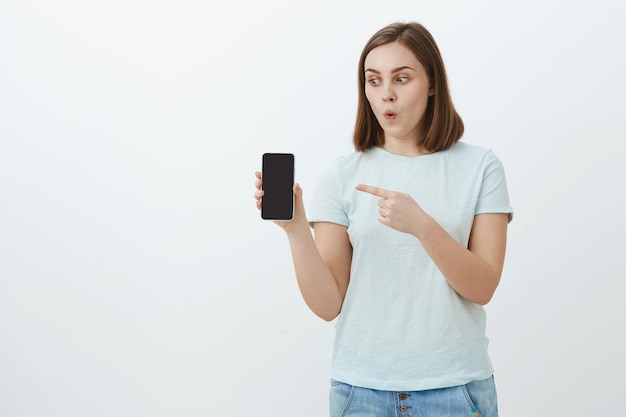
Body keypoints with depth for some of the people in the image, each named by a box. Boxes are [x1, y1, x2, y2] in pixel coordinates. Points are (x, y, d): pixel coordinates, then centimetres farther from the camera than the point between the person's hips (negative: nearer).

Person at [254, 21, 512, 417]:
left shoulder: (479, 166, -3)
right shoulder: (342, 175, -2)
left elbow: (482, 288, -9)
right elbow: (328, 305, -6)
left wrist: (422, 225, -23)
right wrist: (295, 228, -21)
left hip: (454, 385, 0)